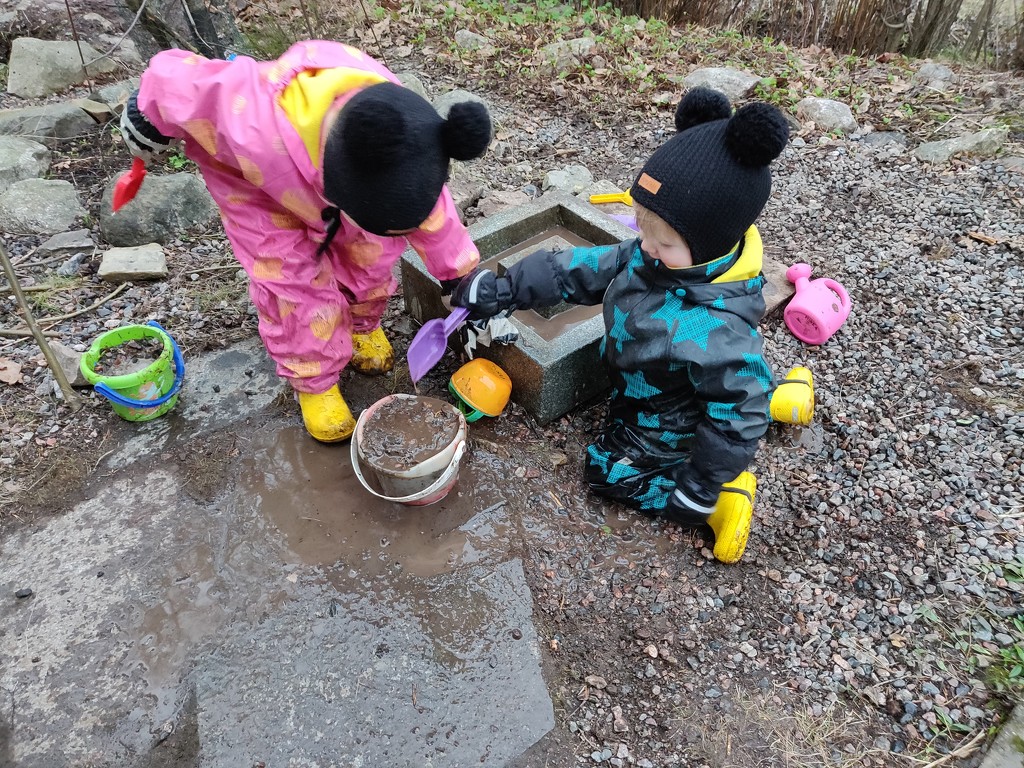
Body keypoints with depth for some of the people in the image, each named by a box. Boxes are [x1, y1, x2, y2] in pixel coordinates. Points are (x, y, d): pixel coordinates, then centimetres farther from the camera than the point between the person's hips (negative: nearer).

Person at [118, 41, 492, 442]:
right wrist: (146, 123, -6)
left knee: (371, 254, 1)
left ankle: (361, 325, 34)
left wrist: (463, 282, -10)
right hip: (251, 180, -3)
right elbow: (170, 77, -28)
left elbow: (430, 212, -17)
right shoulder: (250, 124, -47)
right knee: (295, 282, -9)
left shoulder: (397, 146, -34)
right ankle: (314, 381, 14)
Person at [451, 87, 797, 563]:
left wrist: (699, 491, -22)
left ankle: (720, 499, 4)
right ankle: (769, 396, 25)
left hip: (666, 429, -8)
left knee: (606, 470, 3)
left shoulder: (715, 329, -42)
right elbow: (589, 269, -12)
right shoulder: (656, 257, -20)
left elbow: (736, 417, -32)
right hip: (640, 389, 8)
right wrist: (505, 291, -13)